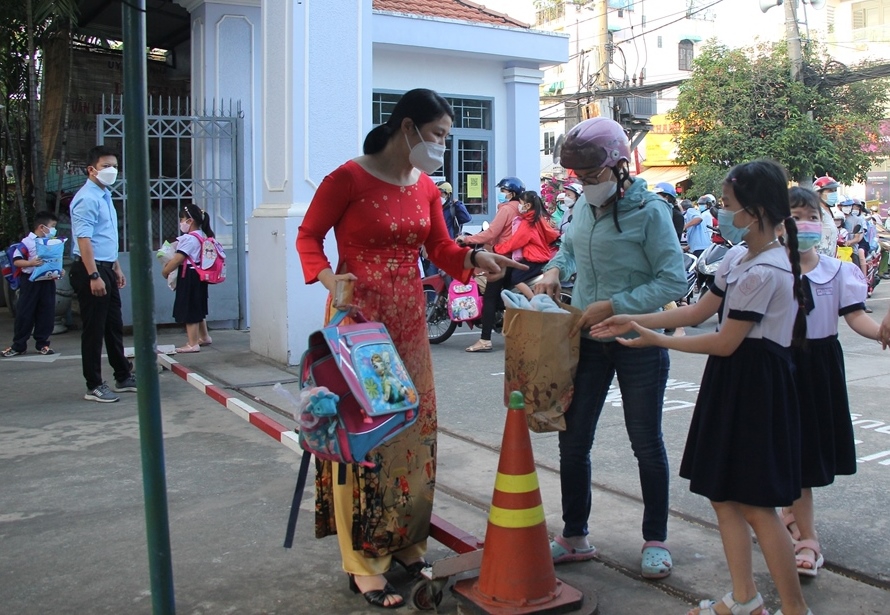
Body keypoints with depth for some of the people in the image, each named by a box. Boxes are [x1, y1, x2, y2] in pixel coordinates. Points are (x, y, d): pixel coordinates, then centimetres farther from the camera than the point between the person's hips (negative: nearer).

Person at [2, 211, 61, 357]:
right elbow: (16, 261, -11)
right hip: (30, 281, -5)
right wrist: (31, 263, -27)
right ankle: (18, 345, 8)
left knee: (46, 313, 6)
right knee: (24, 313, 0)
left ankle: (43, 344, 16)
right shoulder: (27, 242, -8)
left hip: (48, 281, 5)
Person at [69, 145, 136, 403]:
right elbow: (84, 240, -22)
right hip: (90, 269, -10)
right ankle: (94, 386, 5)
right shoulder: (87, 199, -15)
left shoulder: (105, 196, 15)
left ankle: (123, 377, 25)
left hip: (106, 268, 10)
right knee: (94, 330, -3)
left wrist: (116, 268, 23)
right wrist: (94, 276, -26)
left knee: (114, 326, 15)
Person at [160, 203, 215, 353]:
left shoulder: (188, 239, -19)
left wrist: (165, 271, -8)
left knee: (189, 311, -4)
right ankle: (204, 337, 33)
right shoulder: (202, 236, 10)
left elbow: (178, 259, -21)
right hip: (199, 275, 10)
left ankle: (193, 344, 0)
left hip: (189, 277, -10)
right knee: (198, 308, 21)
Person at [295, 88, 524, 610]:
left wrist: (475, 258, -8)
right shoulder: (348, 178, -10)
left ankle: (406, 544, 26)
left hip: (410, 319, 7)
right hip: (358, 315, -6)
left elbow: (441, 248, 11)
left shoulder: (426, 186, 9)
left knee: (415, 429, 10)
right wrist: (324, 275, -22)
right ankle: (364, 562, 9)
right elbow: (308, 236, -4)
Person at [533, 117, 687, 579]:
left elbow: (674, 280, -17)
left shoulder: (648, 211, -14)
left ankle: (655, 541, 27)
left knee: (646, 444, 9)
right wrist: (555, 269, 0)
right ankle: (574, 537, 25)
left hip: (638, 343, -5)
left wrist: (613, 306, -21)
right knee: (573, 440, 8)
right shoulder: (585, 207, 3)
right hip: (588, 339, 5)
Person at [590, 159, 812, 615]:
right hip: (732, 382, 10)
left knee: (755, 504, -1)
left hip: (755, 387, -10)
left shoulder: (762, 272, -22)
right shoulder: (740, 257, 8)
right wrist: (635, 321, 9)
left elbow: (725, 342, -20)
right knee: (722, 493, 14)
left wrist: (655, 339, -12)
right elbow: (700, 310, 13)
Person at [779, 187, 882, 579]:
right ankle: (807, 538, 8)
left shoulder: (838, 271, -2)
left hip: (821, 363, 3)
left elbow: (855, 315, -8)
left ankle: (790, 511, 37)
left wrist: (880, 333, -26)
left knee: (815, 440, 13)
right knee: (796, 447, 1)